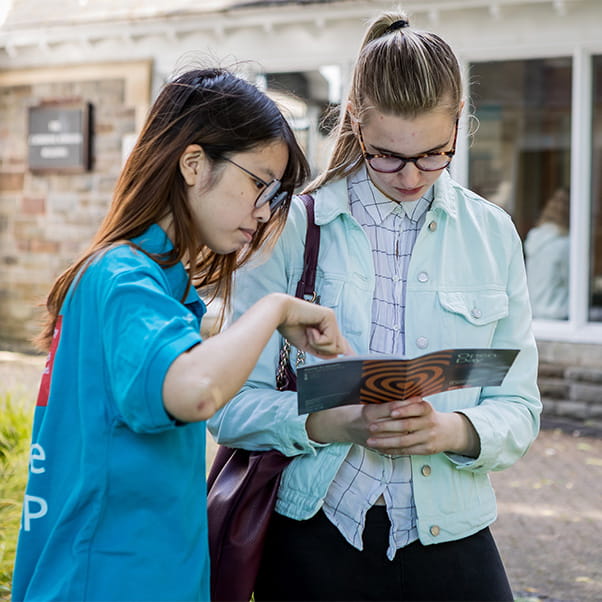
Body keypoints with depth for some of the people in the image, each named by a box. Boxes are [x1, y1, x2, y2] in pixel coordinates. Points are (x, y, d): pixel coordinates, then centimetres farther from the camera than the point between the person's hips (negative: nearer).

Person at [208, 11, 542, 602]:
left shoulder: (492, 233, 3)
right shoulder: (292, 227, -6)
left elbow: (518, 407, 3)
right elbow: (229, 405, -8)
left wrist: (452, 429, -18)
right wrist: (335, 423, -24)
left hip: (452, 539, 3)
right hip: (316, 538, -2)